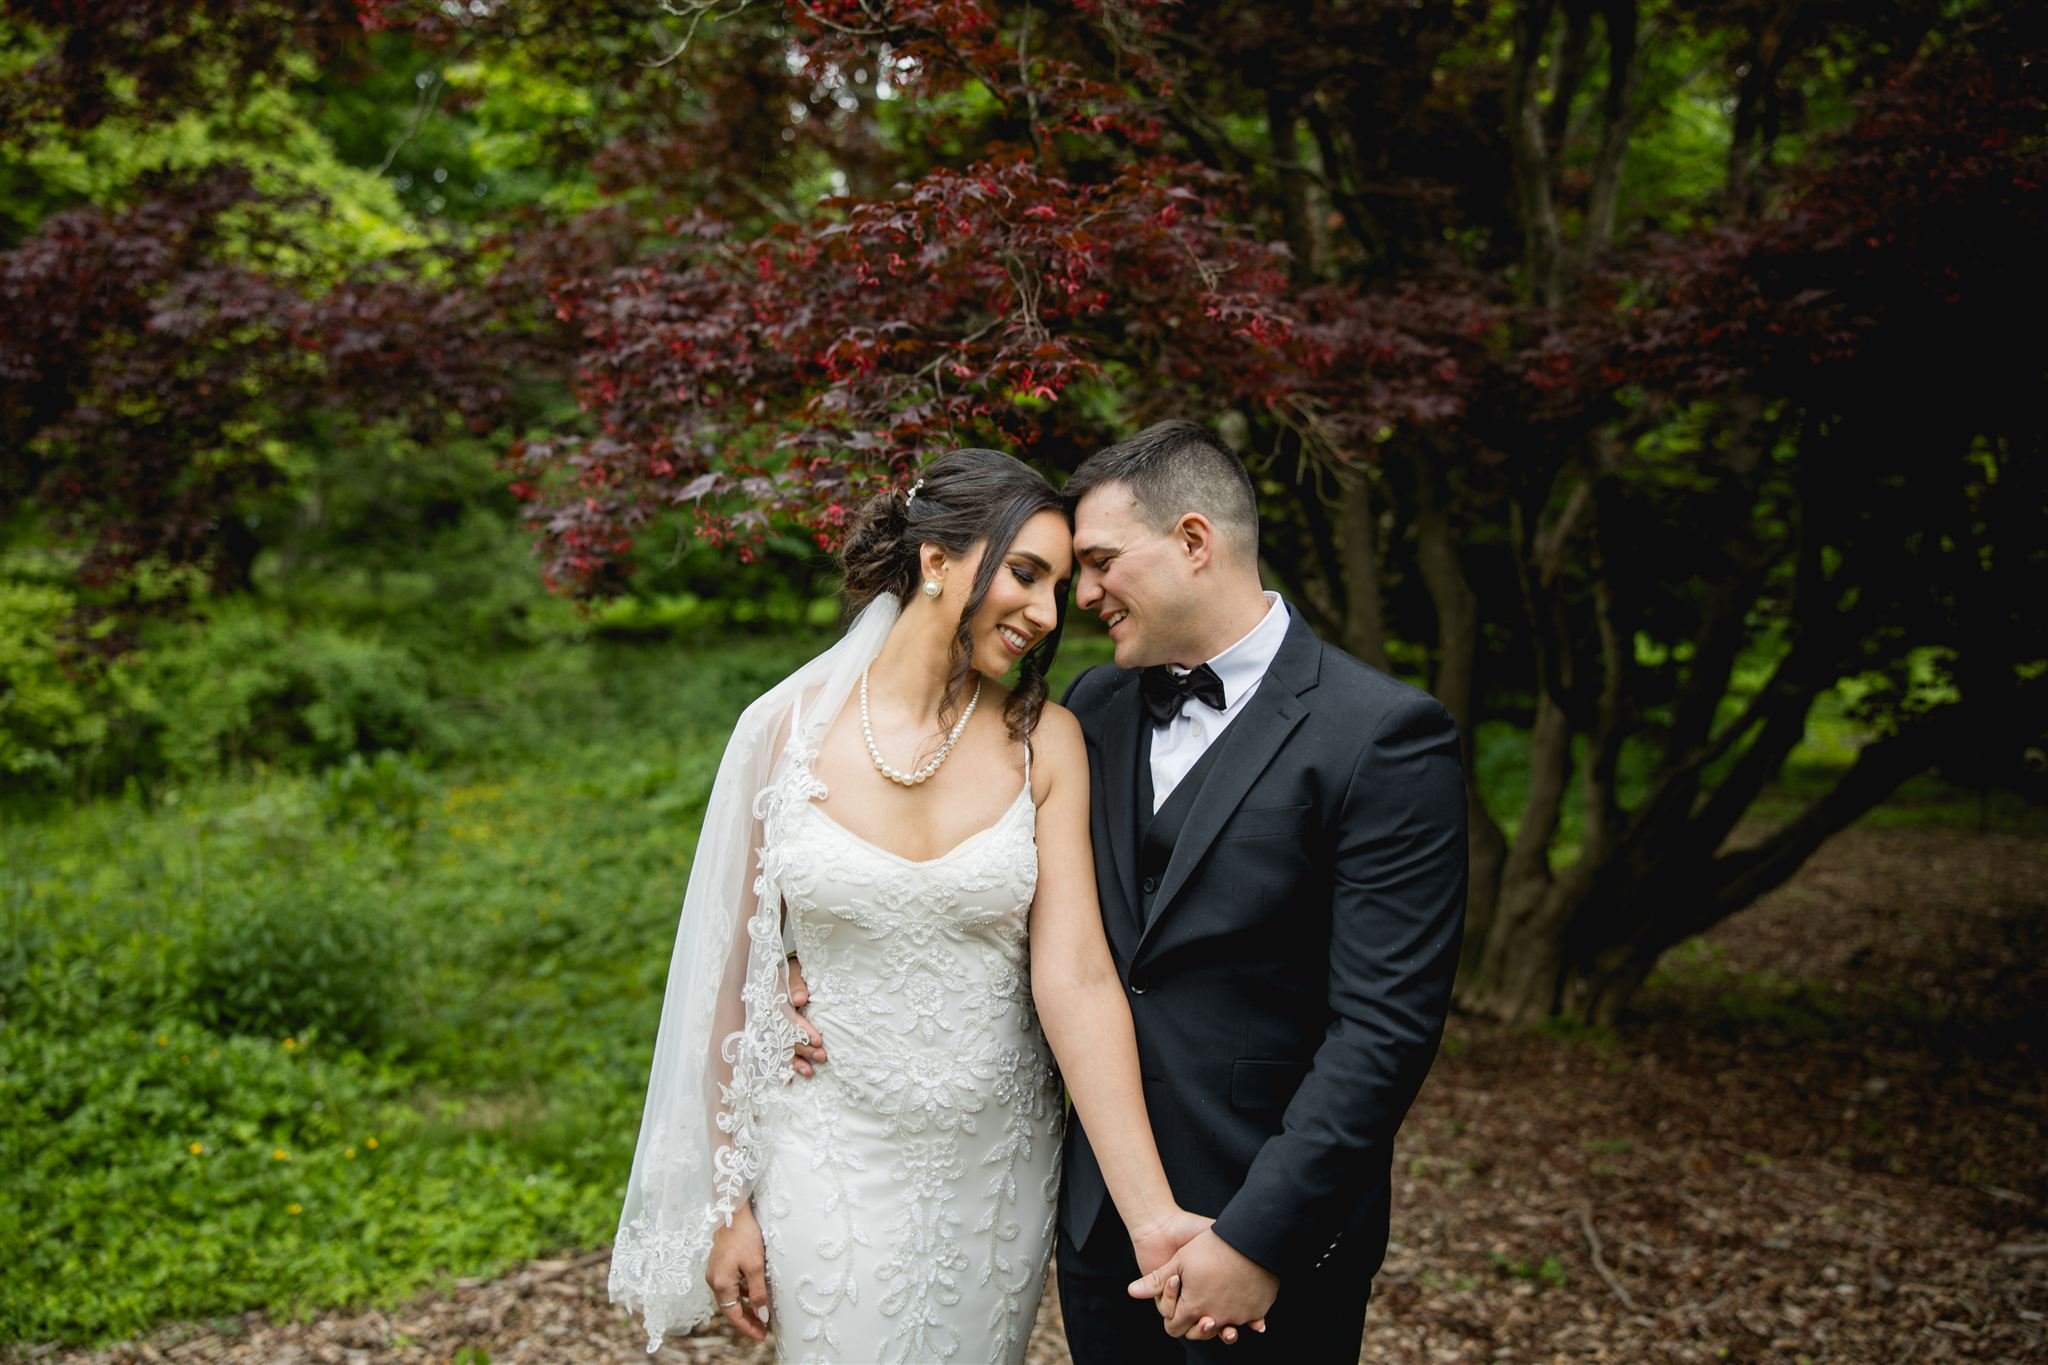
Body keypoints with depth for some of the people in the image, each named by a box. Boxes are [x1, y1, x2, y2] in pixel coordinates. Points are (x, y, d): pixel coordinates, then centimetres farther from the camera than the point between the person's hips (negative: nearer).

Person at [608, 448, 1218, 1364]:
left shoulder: (1045, 744, -7)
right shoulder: (789, 727, -9)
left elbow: (1075, 977, -14)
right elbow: (734, 974, -2)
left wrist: (1153, 1217, -23)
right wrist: (727, 1203, -1)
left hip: (997, 1163, 2)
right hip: (833, 1158, -1)